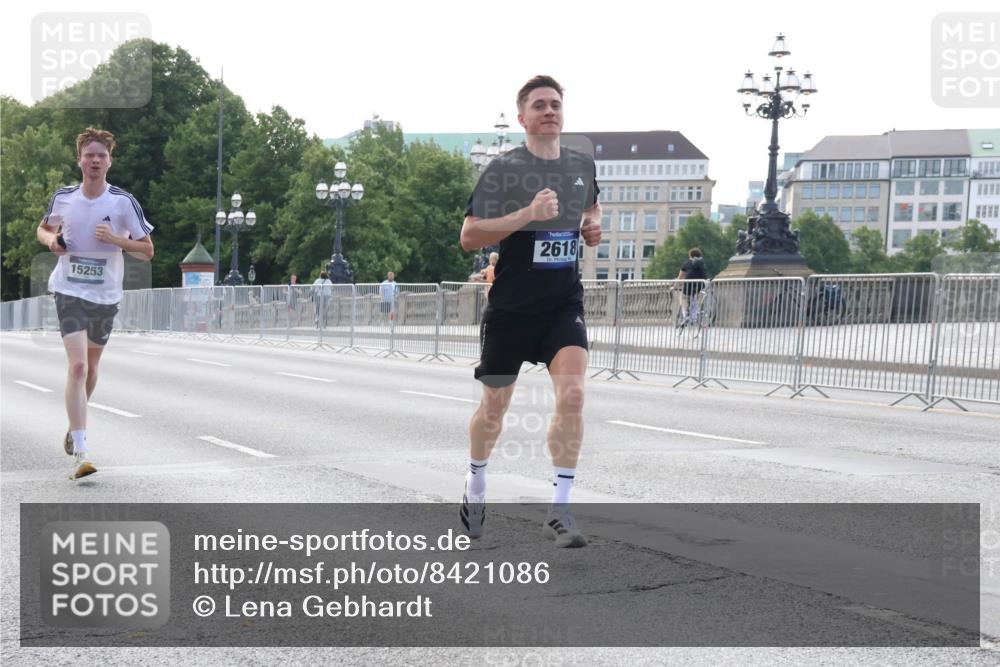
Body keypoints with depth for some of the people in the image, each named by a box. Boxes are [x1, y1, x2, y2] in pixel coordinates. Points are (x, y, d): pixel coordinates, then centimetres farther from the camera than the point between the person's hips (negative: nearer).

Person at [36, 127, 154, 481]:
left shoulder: (123, 202, -6)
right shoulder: (62, 198, -1)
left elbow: (147, 250, -3)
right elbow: (43, 228, 19)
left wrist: (115, 239, -19)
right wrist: (51, 240, -4)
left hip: (106, 295, 2)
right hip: (69, 290, -1)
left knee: (91, 366, 18)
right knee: (77, 365, -17)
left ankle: (76, 425, 45)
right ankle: (81, 452, -21)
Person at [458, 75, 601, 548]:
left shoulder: (583, 165, 7)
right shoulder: (504, 168, -8)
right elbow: (469, 237, -14)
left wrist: (593, 225, 8)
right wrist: (527, 214, -25)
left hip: (564, 304, 3)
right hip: (511, 308, -2)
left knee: (572, 395, -18)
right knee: (494, 406, 11)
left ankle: (559, 510, -12)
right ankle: (476, 485, 39)